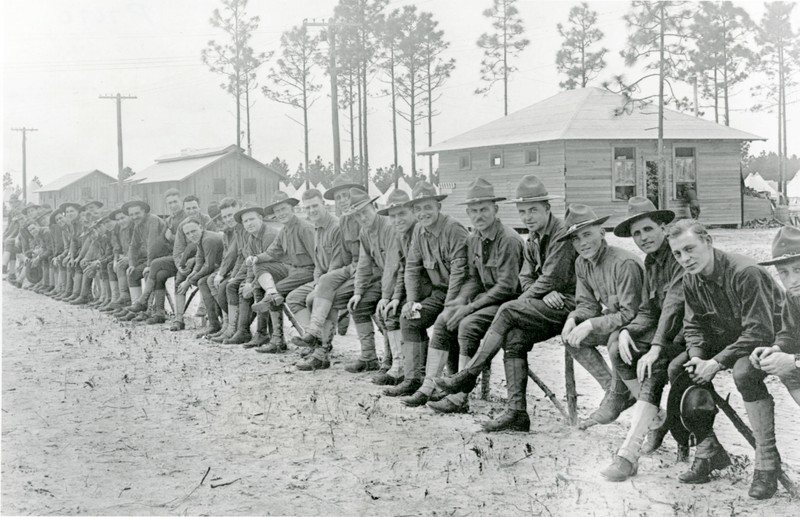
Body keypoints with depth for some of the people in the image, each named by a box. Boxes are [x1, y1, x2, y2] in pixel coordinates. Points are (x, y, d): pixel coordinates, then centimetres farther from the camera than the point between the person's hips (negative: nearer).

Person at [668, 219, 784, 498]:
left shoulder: (745, 273, -28)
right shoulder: (691, 280, -3)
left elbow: (759, 331, -29)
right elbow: (693, 325, 4)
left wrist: (717, 363, -29)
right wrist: (697, 357, -17)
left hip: (771, 339, -8)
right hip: (727, 338, 8)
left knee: (744, 373, -37)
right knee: (677, 368, -9)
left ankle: (767, 461, -25)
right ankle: (709, 451, -1)